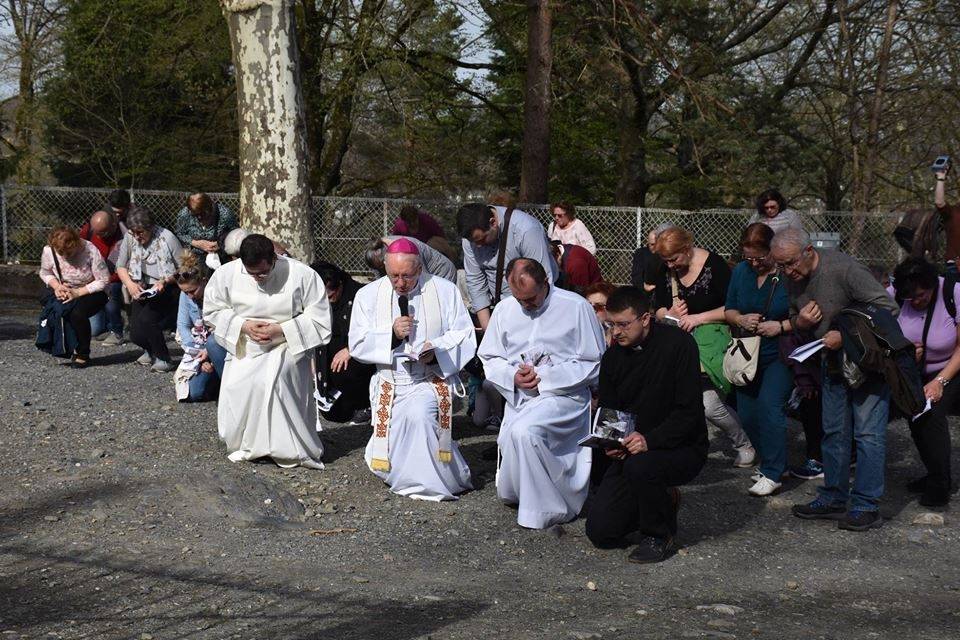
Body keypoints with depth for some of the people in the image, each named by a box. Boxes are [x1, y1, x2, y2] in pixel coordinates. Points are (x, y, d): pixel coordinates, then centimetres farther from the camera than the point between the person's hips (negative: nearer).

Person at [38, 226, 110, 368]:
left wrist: (77, 293, -23)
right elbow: (45, 272, 7)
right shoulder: (49, 251, -14)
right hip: (64, 293, 4)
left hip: (91, 293, -4)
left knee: (78, 314, -33)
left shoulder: (90, 251, -24)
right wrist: (56, 286, -15)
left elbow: (103, 281, -19)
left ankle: (83, 354, -9)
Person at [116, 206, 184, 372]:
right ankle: (150, 350, 30)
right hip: (142, 289, 5)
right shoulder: (130, 238, -1)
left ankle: (163, 359, -7)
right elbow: (121, 267, 7)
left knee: (146, 319, -29)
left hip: (167, 290, -5)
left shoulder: (167, 238, -14)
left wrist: (165, 281, -25)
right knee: (136, 335, -8)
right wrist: (130, 284, -12)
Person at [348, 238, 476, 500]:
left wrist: (437, 349, -16)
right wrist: (391, 334, -12)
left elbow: (464, 336, 2)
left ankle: (428, 483, -16)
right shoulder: (369, 295, 6)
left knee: (418, 413, -36)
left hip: (434, 378, -2)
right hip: (389, 381, 2)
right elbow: (357, 345, 4)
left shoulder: (445, 291, 3)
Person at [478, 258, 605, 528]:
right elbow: (489, 358, 14)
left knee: (524, 430, -36)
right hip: (519, 399, 5)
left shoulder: (576, 307, -6)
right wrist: (513, 376, -8)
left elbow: (593, 364, -6)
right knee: (508, 493, -9)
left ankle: (551, 509, -19)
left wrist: (545, 377, -13)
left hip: (562, 395, -5)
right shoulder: (505, 309, 8)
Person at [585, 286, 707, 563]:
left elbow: (689, 411, -20)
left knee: (639, 466, -39)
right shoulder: (613, 356, 3)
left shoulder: (678, 344, -15)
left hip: (682, 447, -6)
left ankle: (660, 535, -11)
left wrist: (650, 441, -32)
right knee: (600, 532, -5)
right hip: (630, 450, 6)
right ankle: (664, 501, 21)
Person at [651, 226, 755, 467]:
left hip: (712, 336, -5)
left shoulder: (713, 265, -10)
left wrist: (699, 318, -15)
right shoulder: (665, 270, 7)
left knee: (710, 405, -15)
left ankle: (744, 445, 10)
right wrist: (670, 313, -7)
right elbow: (658, 309, 15)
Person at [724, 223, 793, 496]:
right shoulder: (740, 272, 4)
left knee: (769, 404, -21)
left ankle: (772, 473, -13)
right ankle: (770, 461, 27)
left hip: (781, 354, -6)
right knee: (747, 415, 7)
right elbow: (728, 311, 12)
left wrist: (781, 326, -21)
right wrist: (741, 320, -9)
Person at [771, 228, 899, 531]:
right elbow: (794, 320, 15)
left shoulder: (843, 268, -25)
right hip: (833, 363, 8)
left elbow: (888, 308, -24)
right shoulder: (793, 279, -1)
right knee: (833, 431, 11)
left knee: (868, 432, -9)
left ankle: (866, 505, -6)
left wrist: (846, 336, -25)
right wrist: (799, 322, -10)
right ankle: (834, 498, 20)